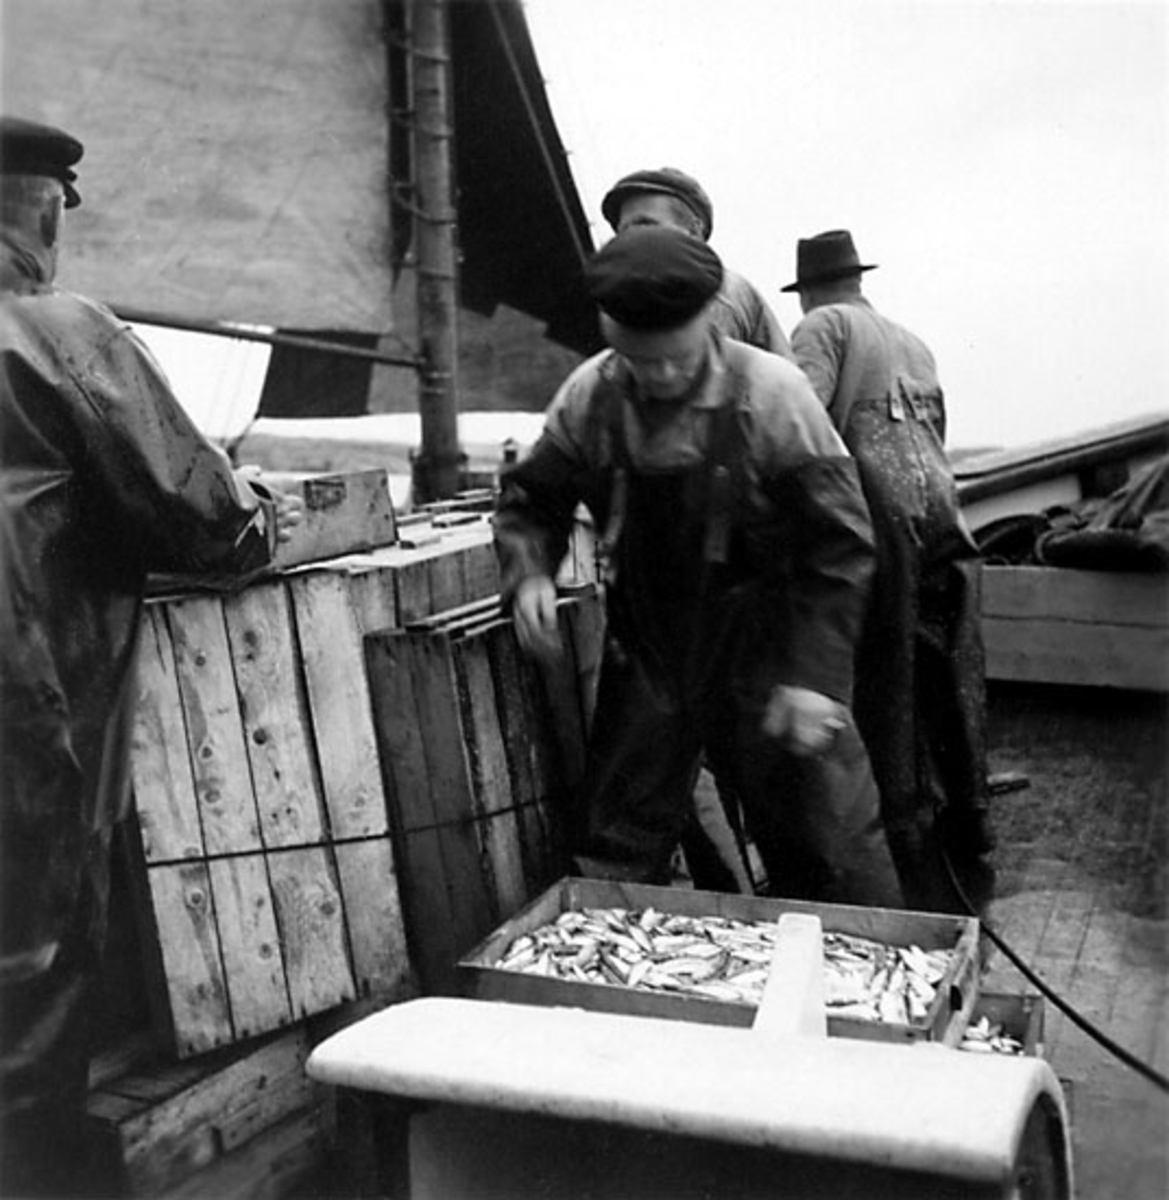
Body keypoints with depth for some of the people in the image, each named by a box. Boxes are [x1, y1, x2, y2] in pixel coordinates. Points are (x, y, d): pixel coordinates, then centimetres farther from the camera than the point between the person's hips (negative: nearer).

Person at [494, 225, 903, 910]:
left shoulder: (770, 392, -16)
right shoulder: (589, 397, -5)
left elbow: (840, 545, -13)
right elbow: (531, 499, 9)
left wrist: (815, 674, -19)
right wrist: (529, 574, -13)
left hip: (765, 654, -3)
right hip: (646, 655, 3)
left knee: (833, 853, 3)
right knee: (616, 854, 13)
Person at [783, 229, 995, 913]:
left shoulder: (825, 325, 4)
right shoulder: (915, 343, 24)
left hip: (879, 518, -6)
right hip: (943, 516, 6)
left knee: (890, 704, 0)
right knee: (954, 695, 14)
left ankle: (930, 889, 5)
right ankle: (974, 861, 25)